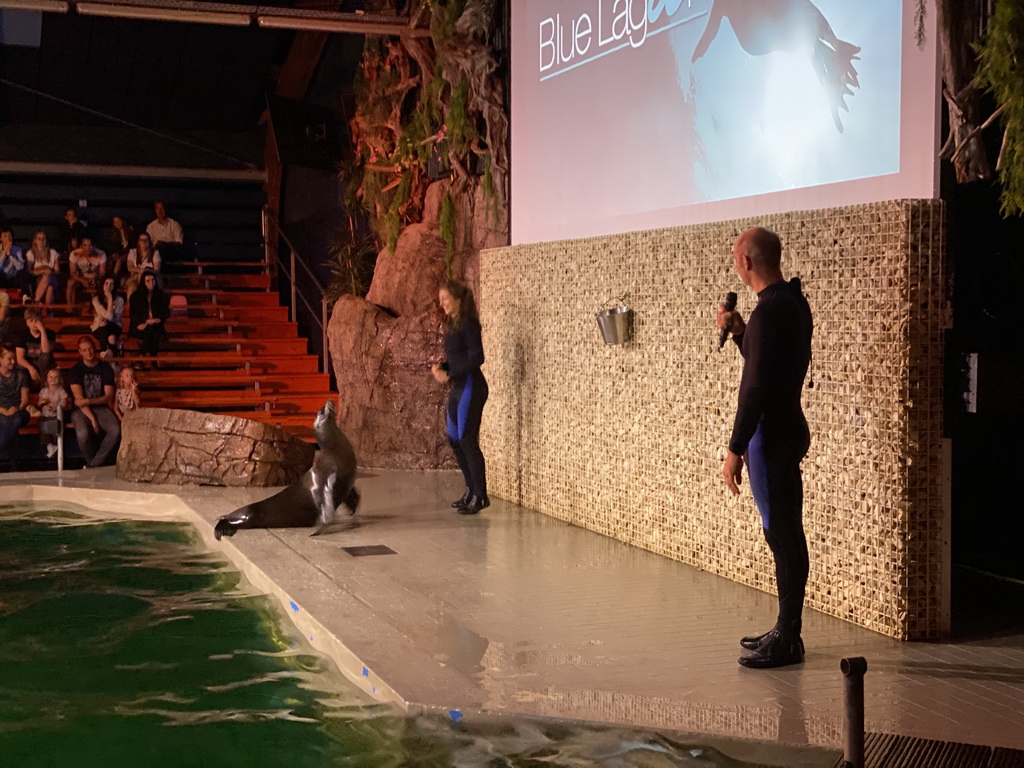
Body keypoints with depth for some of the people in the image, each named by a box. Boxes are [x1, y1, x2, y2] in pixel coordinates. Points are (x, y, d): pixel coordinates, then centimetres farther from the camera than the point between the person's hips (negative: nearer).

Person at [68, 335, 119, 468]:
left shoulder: (106, 369, 4)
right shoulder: (76, 370, 0)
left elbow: (109, 396, -2)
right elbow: (79, 398, -9)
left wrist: (88, 401, -19)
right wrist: (92, 418, -19)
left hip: (101, 407, 2)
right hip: (81, 410, -2)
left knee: (116, 431, -29)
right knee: (83, 434, -34)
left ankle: (94, 464, -16)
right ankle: (92, 461, -6)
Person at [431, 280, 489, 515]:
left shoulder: (468, 323, -12)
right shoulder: (453, 323, 14)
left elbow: (476, 357, -19)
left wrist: (450, 376, -20)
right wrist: (440, 367, 2)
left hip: (471, 387, -10)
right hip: (458, 388, 10)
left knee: (467, 440, -8)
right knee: (454, 439, 13)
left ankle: (480, 496, -2)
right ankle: (471, 490, 23)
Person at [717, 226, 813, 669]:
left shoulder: (770, 310, -19)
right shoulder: (793, 302, 13)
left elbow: (756, 386, -22)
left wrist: (735, 449, -19)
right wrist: (738, 333, 14)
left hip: (771, 434, -10)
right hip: (787, 429, 10)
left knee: (782, 535, -4)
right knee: (785, 533, 15)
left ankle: (787, 641, 3)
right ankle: (786, 631, 24)